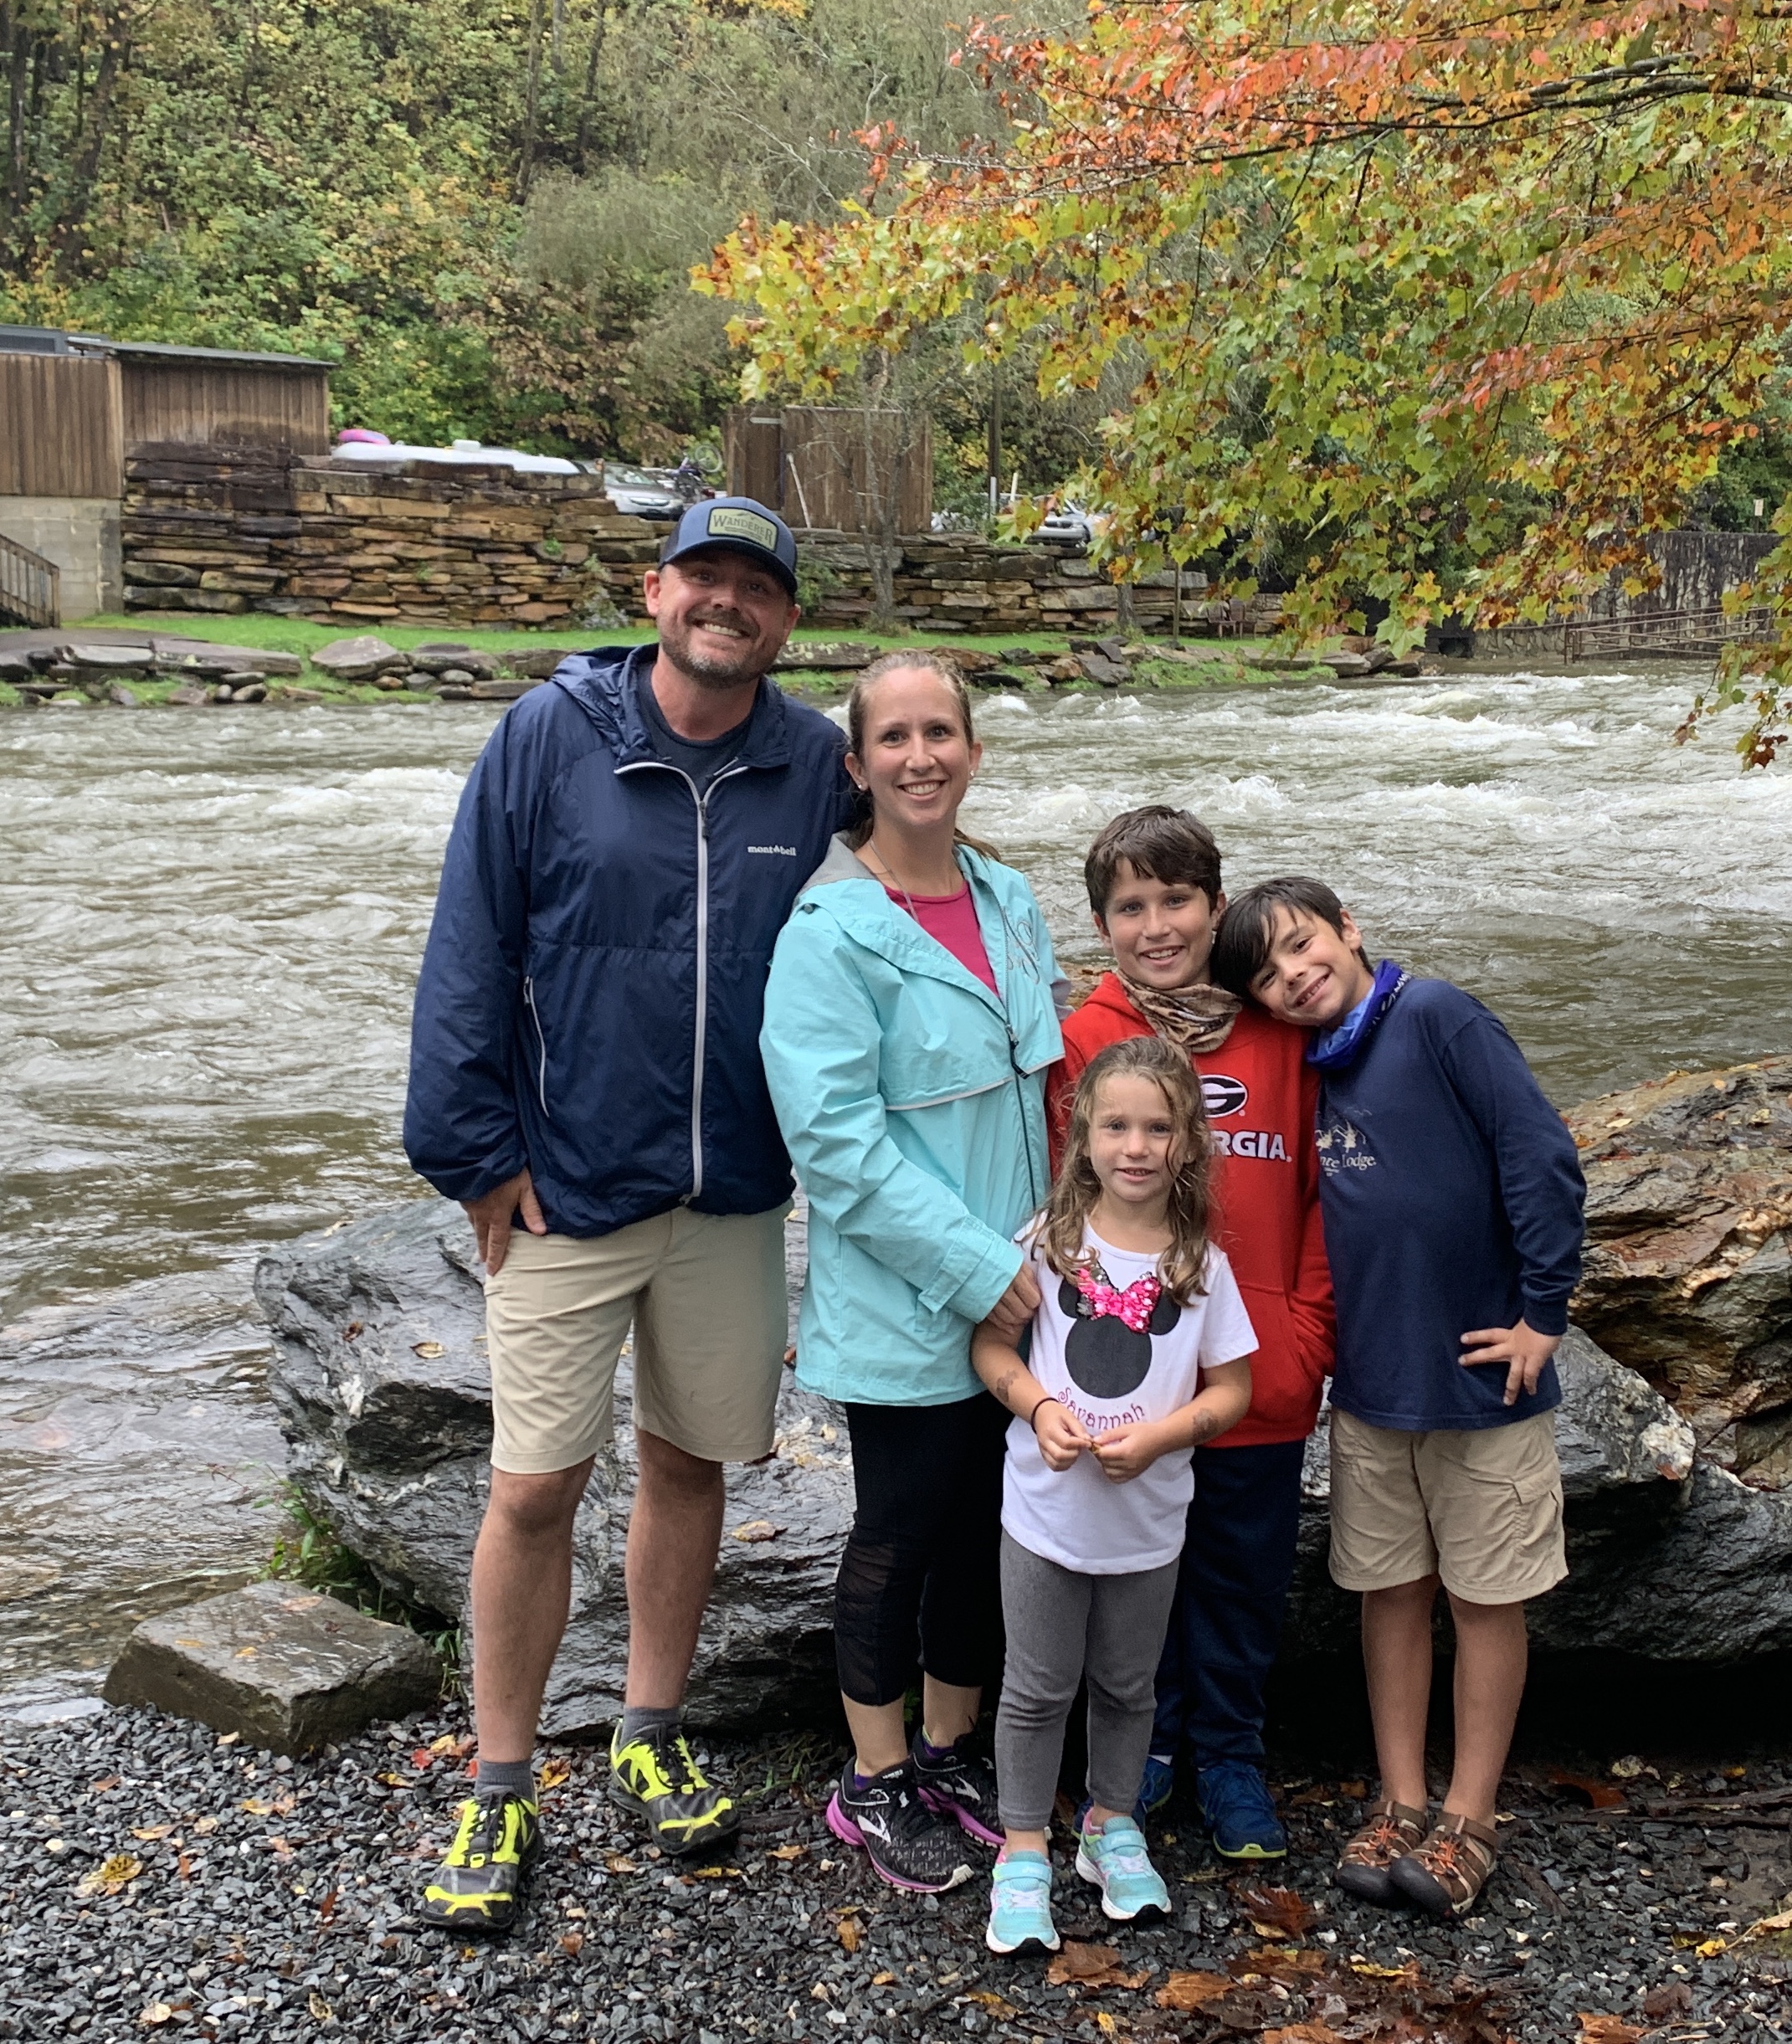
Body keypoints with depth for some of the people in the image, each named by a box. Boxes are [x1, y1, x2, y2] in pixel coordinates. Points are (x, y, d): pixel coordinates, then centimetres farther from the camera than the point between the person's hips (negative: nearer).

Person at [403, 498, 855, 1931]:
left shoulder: (817, 766, 0)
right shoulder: (551, 736, -7)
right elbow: (473, 954, -6)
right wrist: (481, 1155, -9)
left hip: (736, 1194, 3)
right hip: (567, 1192, -2)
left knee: (688, 1465, 13)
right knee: (535, 1488, 0)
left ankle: (652, 1742, 32)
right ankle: (501, 1798, 16)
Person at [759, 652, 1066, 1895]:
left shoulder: (1011, 903, 6)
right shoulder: (830, 931, -15)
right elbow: (838, 1138, -20)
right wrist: (976, 1268, -21)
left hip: (1018, 1298, 6)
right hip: (902, 1309, -6)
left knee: (991, 1525, 16)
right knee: (902, 1534, 8)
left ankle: (952, 1749, 36)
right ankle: (877, 1783, 27)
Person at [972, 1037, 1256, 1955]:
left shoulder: (1202, 1265, -6)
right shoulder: (1048, 1242, -7)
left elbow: (1232, 1389, -2)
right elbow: (991, 1342, -1)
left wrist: (1157, 1435, -19)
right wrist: (1039, 1407, -18)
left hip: (1148, 1523, 1)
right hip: (1046, 1512, -1)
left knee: (1127, 1686, 18)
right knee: (1037, 1690, 9)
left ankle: (1112, 1826, 37)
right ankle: (1023, 1851, 23)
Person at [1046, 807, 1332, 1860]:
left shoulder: (1282, 1037, 0)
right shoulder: (1082, 1042, -4)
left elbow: (1321, 1191, 3)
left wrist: (1306, 1333, -4)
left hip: (1261, 1383, 1)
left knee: (1245, 1576, 14)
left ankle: (1231, 1757, 33)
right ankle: (1145, 1746, 34)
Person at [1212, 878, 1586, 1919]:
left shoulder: (1437, 1015, -14)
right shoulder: (1318, 1070, 6)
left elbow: (1543, 1156, -18)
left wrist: (1543, 1311, -15)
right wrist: (1325, 1343, 4)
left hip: (1481, 1375, -6)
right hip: (1372, 1383, 6)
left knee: (1488, 1596, 9)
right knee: (1391, 1589, 13)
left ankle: (1469, 1820, 21)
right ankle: (1402, 1803, 27)